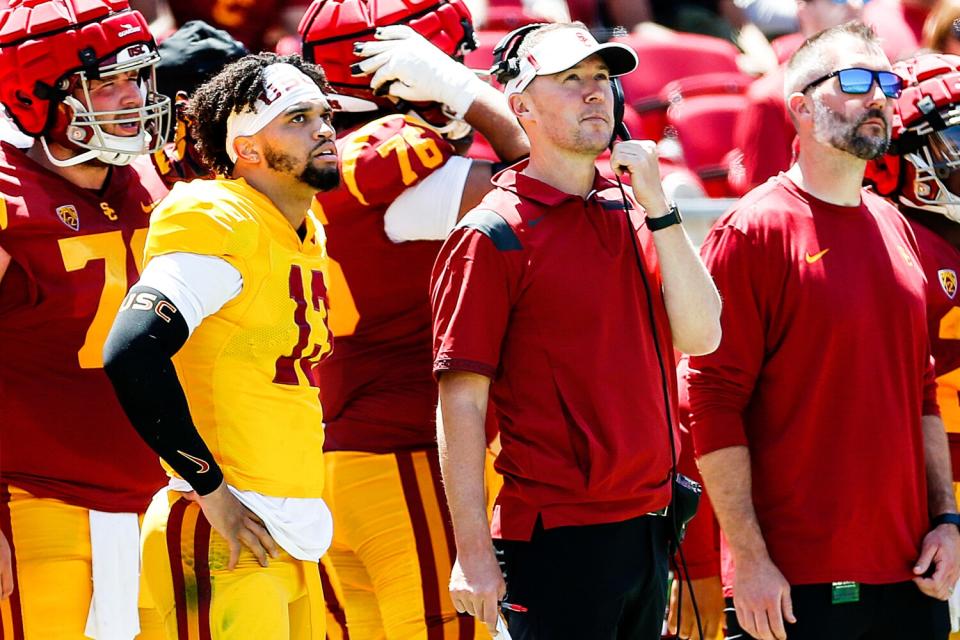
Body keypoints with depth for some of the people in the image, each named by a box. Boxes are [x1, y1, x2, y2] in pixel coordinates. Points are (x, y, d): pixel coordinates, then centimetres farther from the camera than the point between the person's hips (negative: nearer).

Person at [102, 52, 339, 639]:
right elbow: (134, 355, -24)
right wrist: (213, 491, -19)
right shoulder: (221, 226, -13)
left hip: (294, 541, 9)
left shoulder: (309, 237, 15)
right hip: (228, 543, -9)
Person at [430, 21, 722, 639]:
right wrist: (474, 553, -16)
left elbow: (701, 336, 2)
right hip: (556, 541, -6)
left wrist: (657, 206, -6)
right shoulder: (492, 235, -7)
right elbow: (461, 402, -10)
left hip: (649, 531, 6)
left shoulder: (633, 213, 12)